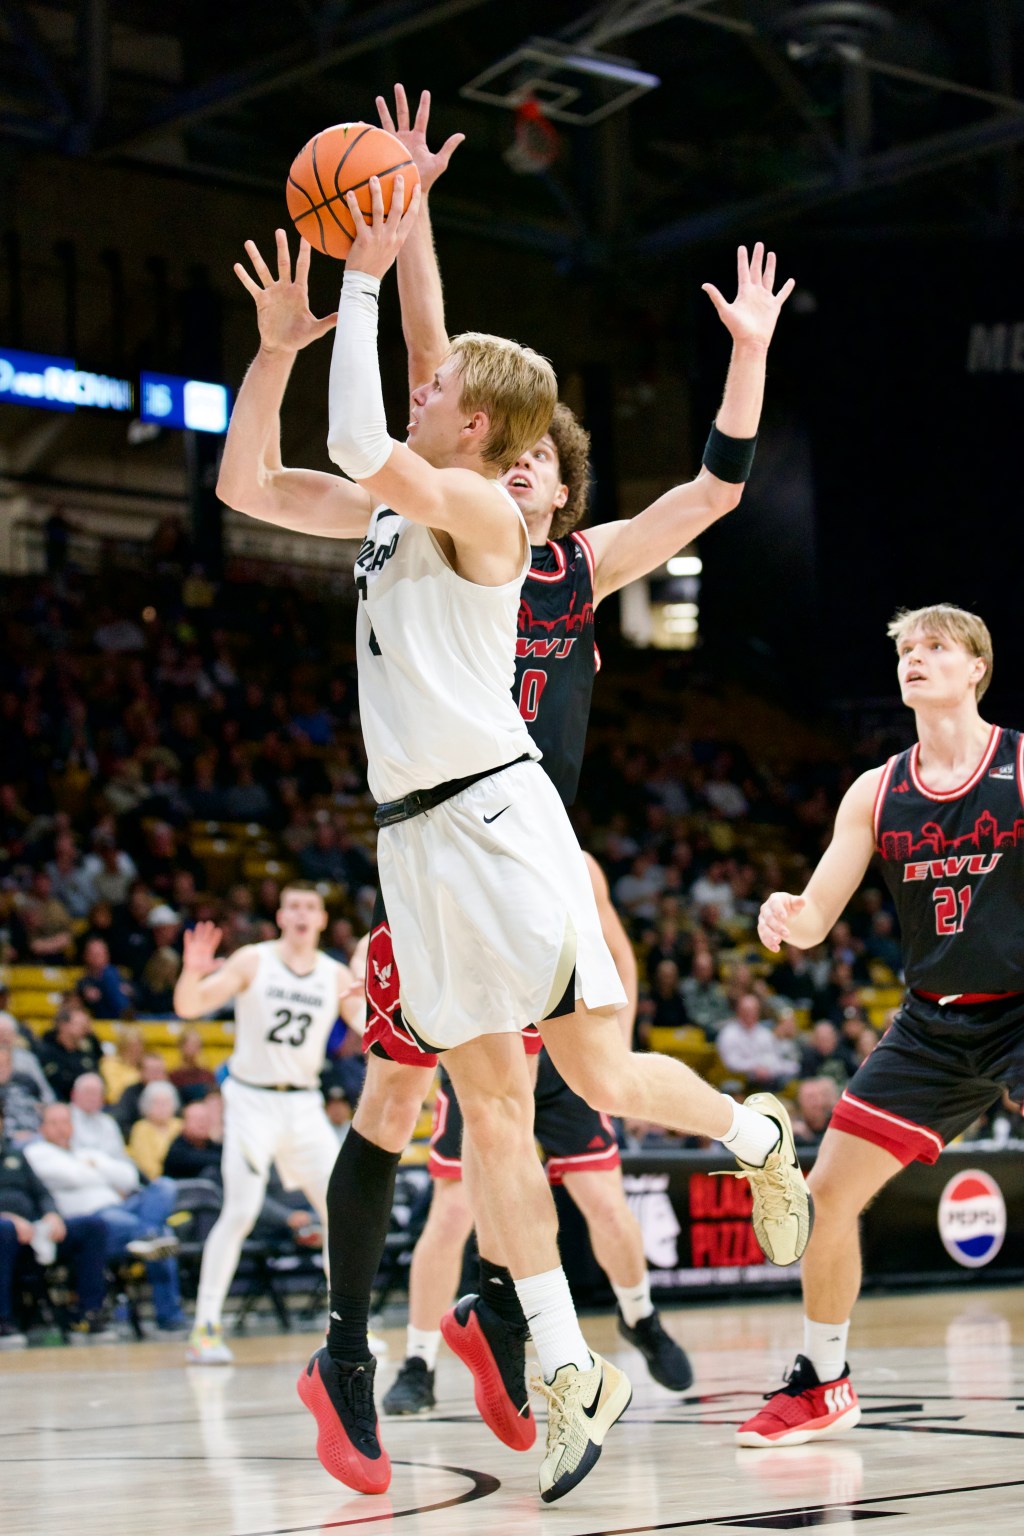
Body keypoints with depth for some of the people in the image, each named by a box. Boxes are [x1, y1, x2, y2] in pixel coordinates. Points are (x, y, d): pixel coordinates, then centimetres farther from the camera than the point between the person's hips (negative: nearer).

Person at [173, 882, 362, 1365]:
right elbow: (189, 1007, -14)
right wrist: (193, 971, -35)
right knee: (241, 1211, -15)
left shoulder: (336, 976, 4)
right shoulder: (253, 962, -6)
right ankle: (205, 1327, -8)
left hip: (303, 1104, 4)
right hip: (252, 1101, -4)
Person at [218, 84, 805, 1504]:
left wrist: (366, 282, -15)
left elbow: (360, 448, -23)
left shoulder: (481, 509, -8)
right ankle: (570, 1374, 8)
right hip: (417, 837, 8)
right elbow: (248, 484, 18)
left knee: (601, 1072, -7)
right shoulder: (393, 509, 15)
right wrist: (279, 344, 7)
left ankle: (758, 1136, 25)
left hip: (498, 816, -8)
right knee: (490, 1103, 5)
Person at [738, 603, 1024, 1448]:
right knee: (826, 1194, 3)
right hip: (934, 1023, 5)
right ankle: (823, 1385, 23)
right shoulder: (876, 792, 5)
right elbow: (816, 919, 5)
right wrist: (786, 916, -18)